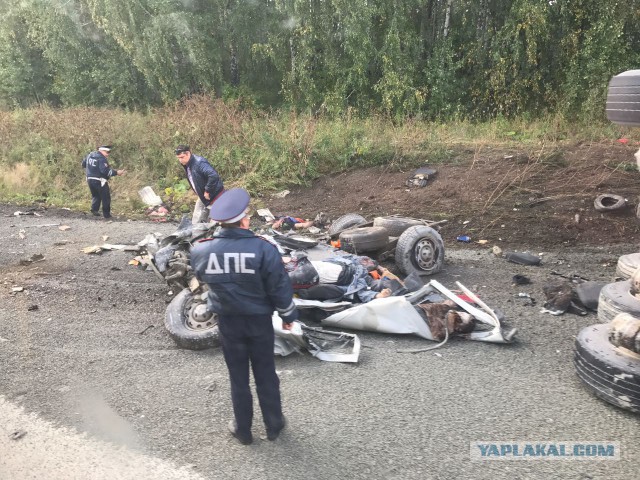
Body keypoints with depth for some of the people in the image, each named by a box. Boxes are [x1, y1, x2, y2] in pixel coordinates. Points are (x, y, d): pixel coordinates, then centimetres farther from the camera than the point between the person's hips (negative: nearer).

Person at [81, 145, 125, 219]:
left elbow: (83, 164, 20)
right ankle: (106, 214, 7)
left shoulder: (90, 155, 9)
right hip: (99, 180, -7)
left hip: (89, 179, 7)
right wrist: (116, 172, -25)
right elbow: (105, 171, -26)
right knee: (105, 198, 4)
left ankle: (94, 209, 6)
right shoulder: (102, 158, -17)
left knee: (95, 196, 22)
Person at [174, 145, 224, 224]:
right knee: (196, 221, 12)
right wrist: (199, 193, 7)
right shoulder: (186, 165, 3)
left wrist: (207, 191, -26)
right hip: (203, 196, 9)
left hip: (214, 195, -9)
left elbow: (214, 176, -37)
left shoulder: (199, 162, -26)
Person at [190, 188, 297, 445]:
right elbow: (280, 287, -14)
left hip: (228, 321, 2)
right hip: (259, 320, -2)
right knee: (266, 374, 17)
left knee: (238, 377, 18)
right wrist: (288, 314, 2)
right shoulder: (263, 248, -22)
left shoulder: (201, 250, -13)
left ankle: (243, 429, 33)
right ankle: (273, 425, 33)